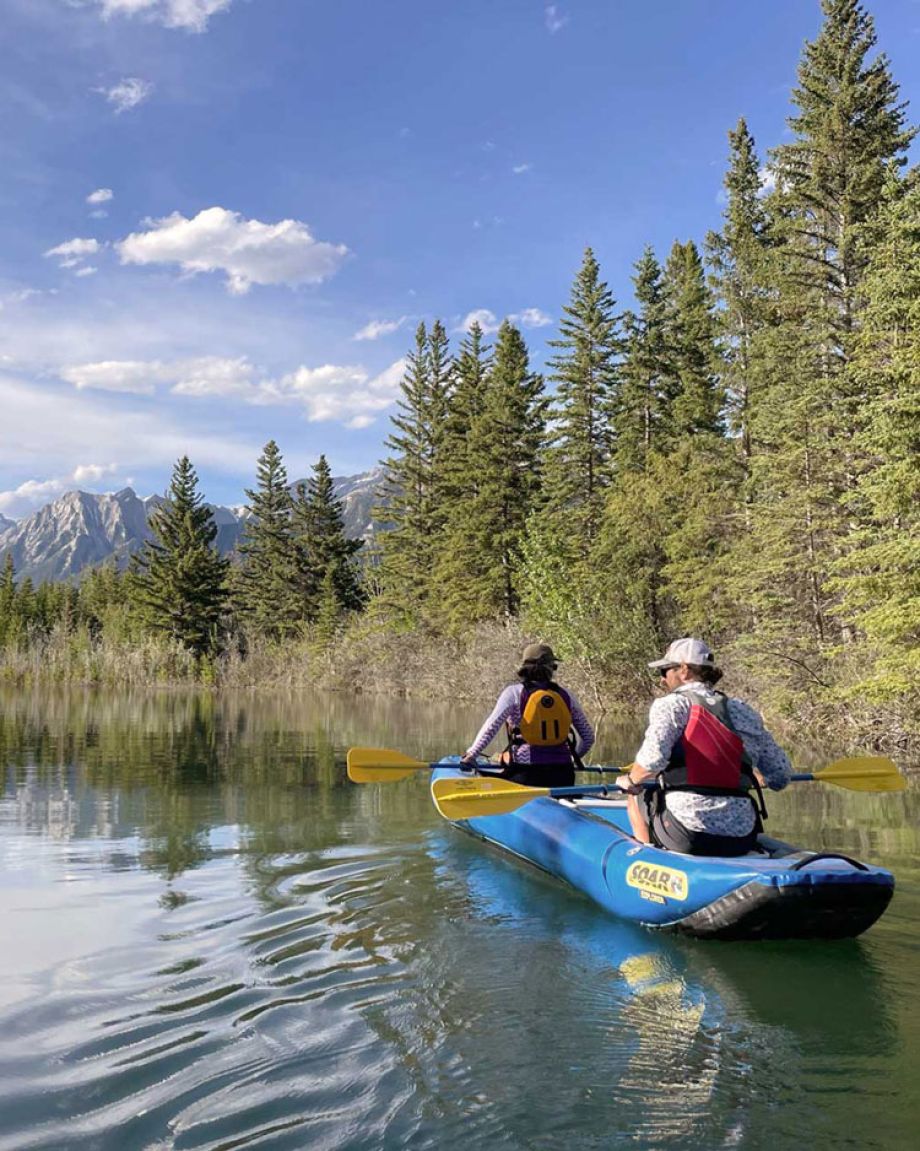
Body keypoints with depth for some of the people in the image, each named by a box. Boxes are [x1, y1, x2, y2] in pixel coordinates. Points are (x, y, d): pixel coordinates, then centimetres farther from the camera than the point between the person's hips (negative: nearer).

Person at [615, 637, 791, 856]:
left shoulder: (672, 704, -2)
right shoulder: (743, 711, 13)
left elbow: (653, 758, -18)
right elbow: (781, 773, 16)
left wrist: (631, 780, 4)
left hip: (689, 836, -4)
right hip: (742, 839, 5)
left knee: (637, 798, 25)